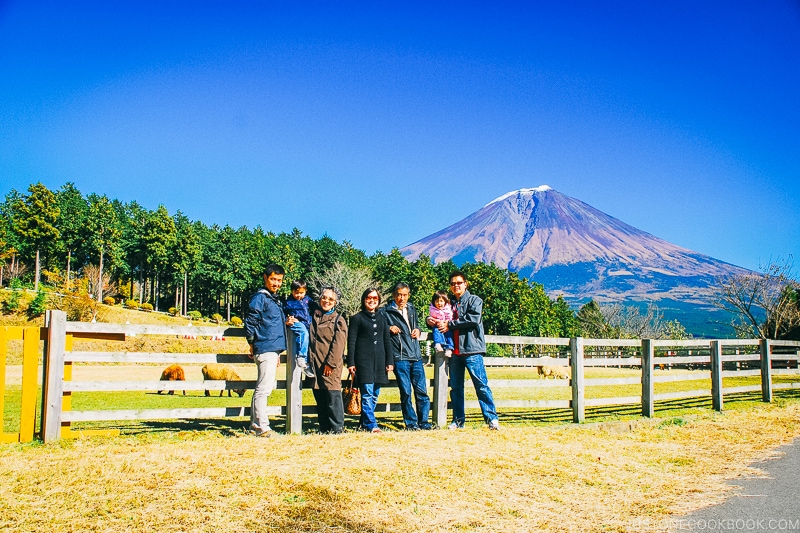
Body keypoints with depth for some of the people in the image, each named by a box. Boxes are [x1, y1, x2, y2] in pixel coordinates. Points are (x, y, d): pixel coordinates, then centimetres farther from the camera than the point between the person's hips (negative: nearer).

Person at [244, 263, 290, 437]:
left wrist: (285, 323, 9)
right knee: (264, 388, -9)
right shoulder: (260, 298, -9)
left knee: (263, 388, 13)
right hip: (266, 349, -10)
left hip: (273, 350, 10)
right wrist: (252, 343, -6)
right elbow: (250, 322, -11)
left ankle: (255, 425, 21)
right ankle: (262, 427, -6)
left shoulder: (275, 299, 19)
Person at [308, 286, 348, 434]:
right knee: (319, 396, 7)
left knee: (333, 395, -7)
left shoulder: (338, 320, 2)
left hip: (331, 365, -5)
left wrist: (330, 363, -13)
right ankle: (324, 429, 13)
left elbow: (338, 344, -7)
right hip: (315, 364, 5)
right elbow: (310, 340, 26)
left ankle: (337, 428, -1)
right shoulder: (313, 316, 17)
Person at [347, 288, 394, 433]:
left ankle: (364, 423, 17)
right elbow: (351, 342, 0)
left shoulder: (382, 318, 16)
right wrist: (351, 363, -6)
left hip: (379, 361, 5)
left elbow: (387, 341, 15)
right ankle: (371, 425, -8)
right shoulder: (357, 318, 4)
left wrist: (389, 361, 9)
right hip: (363, 361, -5)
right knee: (367, 393, -9)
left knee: (375, 395, 7)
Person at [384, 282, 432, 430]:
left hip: (416, 356, 4)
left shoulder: (411, 308, 17)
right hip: (400, 357, -4)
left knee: (421, 390, 1)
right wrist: (389, 328, -12)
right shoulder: (386, 311, 1)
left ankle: (423, 421, 11)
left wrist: (418, 330, 10)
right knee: (405, 392, -2)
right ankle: (410, 422, 9)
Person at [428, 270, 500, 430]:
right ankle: (458, 420, 15)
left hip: (471, 349, -5)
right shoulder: (450, 303, 20)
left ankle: (491, 418, -5)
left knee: (481, 384, -8)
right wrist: (431, 320, 2)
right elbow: (440, 321, 26)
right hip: (454, 350, 5)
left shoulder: (474, 300, 5)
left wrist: (450, 324, -11)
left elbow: (474, 318, -12)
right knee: (455, 387, 7)